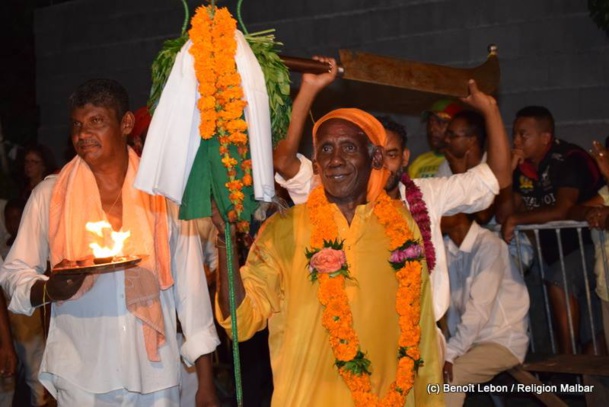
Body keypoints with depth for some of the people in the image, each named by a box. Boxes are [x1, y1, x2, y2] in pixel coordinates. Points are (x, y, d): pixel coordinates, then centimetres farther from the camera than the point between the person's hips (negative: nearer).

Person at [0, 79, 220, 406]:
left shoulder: (165, 194, 0)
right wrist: (50, 290, -17)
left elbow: (189, 284, 2)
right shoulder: (50, 195, 1)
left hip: (156, 376, 0)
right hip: (78, 379, 0)